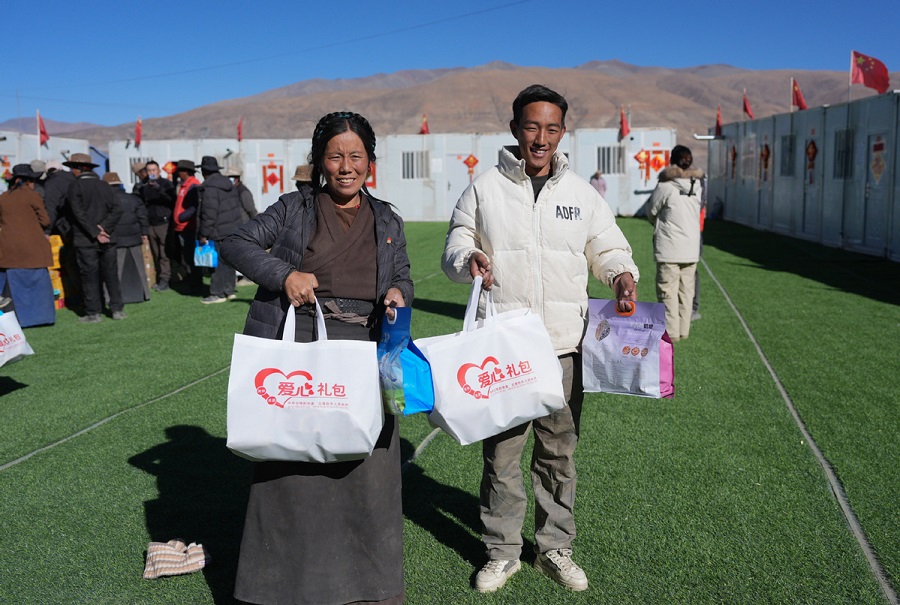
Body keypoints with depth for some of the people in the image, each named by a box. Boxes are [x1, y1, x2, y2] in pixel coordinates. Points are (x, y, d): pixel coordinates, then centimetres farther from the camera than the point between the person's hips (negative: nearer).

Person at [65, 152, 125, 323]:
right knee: (111, 274, 10)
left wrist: (95, 233, -13)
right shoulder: (103, 185, 8)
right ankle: (117, 309, 11)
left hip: (86, 240, -4)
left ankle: (93, 313, 6)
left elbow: (79, 214, -15)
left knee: (89, 276, 2)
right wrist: (104, 227, -7)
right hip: (108, 239, 4)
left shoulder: (75, 187, -6)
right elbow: (117, 209, 0)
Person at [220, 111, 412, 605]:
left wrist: (399, 294, -4)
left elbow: (402, 277, 20)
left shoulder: (388, 222, 14)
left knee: (367, 464, 5)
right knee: (292, 462, 3)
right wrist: (284, 274, -12)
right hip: (298, 343, -1)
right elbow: (235, 244, 5)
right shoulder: (294, 208, 7)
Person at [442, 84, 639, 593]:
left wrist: (621, 273, -8)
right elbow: (455, 247, 7)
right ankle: (502, 552, 25)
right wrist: (468, 258, -16)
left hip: (564, 346, 2)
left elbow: (609, 248, 14)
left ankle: (556, 548, 30)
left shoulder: (582, 193, 9)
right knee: (500, 452, 6)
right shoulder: (485, 189, 3)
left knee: (559, 451, 12)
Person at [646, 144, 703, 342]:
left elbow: (651, 211, -1)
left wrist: (658, 225, 20)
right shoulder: (698, 184, 3)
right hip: (691, 247, 5)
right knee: (686, 290, 12)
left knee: (668, 290, 0)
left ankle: (671, 332, -1)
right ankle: (684, 330, 18)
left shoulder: (665, 187, -12)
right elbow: (699, 209, 13)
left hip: (669, 248, -5)